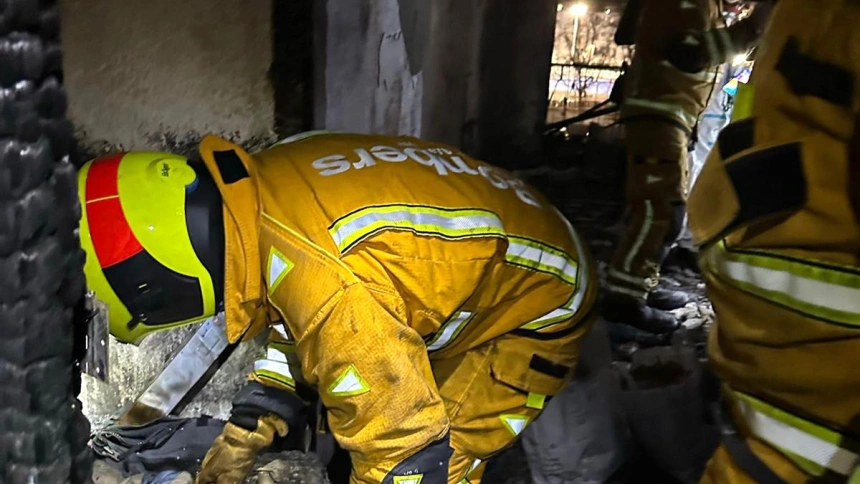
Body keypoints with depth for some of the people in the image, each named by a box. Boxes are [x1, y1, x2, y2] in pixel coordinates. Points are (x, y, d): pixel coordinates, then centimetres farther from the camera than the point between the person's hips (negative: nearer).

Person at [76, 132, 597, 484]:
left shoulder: (328, 291, -40)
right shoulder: (268, 179, -11)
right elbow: (294, 332, 6)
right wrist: (244, 434, 7)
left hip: (535, 306, -8)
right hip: (482, 257, 9)